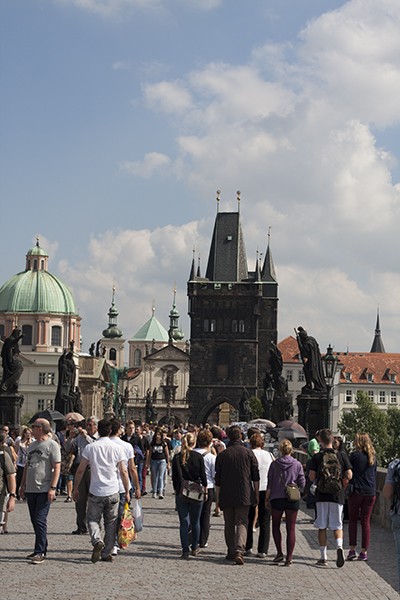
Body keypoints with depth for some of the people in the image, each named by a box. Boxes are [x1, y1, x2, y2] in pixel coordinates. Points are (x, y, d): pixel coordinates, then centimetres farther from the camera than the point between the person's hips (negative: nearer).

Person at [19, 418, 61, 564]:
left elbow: (57, 467, -12)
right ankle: (41, 549, 20)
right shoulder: (32, 445, 17)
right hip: (31, 489, 8)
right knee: (35, 520, 11)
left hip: (44, 490, -8)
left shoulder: (52, 445, -7)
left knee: (40, 520, -11)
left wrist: (52, 488, -18)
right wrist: (23, 485, 19)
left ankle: (40, 552, -9)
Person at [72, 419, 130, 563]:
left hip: (95, 492, -1)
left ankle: (97, 541, -15)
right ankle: (106, 553, 13)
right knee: (111, 523, 12)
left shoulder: (90, 447, -2)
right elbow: (123, 472, -1)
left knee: (93, 519, 12)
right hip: (113, 492, 1)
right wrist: (127, 492, 8)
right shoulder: (117, 448, -2)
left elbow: (80, 470, -1)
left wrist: (75, 488, 10)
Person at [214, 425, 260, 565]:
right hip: (244, 495, -1)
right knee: (242, 523, -1)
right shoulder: (248, 453, -1)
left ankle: (231, 552, 18)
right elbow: (256, 477, 1)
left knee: (229, 524, 13)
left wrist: (218, 497, 9)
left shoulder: (222, 455, -1)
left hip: (226, 496, 1)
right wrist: (256, 494, 10)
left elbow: (218, 479, 2)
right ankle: (239, 551, -19)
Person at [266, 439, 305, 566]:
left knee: (276, 526, 15)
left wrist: (267, 498, 9)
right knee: (291, 528, 5)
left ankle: (279, 553, 5)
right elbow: (302, 483, 0)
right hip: (293, 500, 1)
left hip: (277, 498, -1)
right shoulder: (297, 464, -2)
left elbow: (270, 483, -1)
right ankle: (289, 557, 1)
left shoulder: (274, 464, -3)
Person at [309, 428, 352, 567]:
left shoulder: (317, 457, -5)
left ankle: (323, 557, 10)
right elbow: (349, 476, -2)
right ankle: (339, 547, -17)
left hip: (322, 496, -1)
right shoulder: (342, 455, -2)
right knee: (337, 526, 10)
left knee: (322, 527, 9)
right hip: (337, 495, 1)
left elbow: (311, 477, -7)